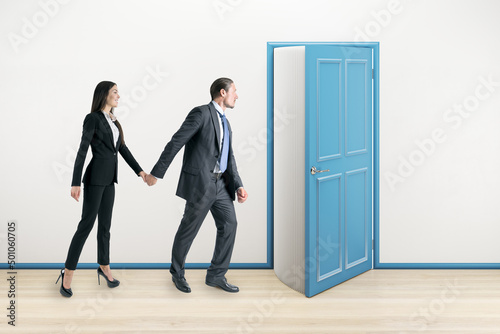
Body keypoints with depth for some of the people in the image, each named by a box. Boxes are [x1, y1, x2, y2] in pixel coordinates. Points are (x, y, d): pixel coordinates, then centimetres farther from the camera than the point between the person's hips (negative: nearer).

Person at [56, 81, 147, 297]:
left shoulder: (112, 120, 14)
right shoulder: (93, 118, -11)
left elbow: (122, 148, 13)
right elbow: (82, 151, -14)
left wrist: (139, 171, 6)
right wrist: (75, 183, -18)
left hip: (109, 178, 8)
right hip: (95, 177, -8)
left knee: (105, 224, 13)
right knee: (87, 224, -7)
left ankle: (104, 267, 26)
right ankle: (68, 272, 1)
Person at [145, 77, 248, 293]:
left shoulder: (225, 123, 17)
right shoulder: (201, 113, -11)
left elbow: (229, 159, 14)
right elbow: (176, 143, -13)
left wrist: (238, 186, 0)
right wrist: (156, 173, -13)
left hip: (220, 183, 8)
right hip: (200, 182, -8)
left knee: (229, 224, 4)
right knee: (189, 229, 4)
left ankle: (216, 275, 15)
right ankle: (177, 274, 25)